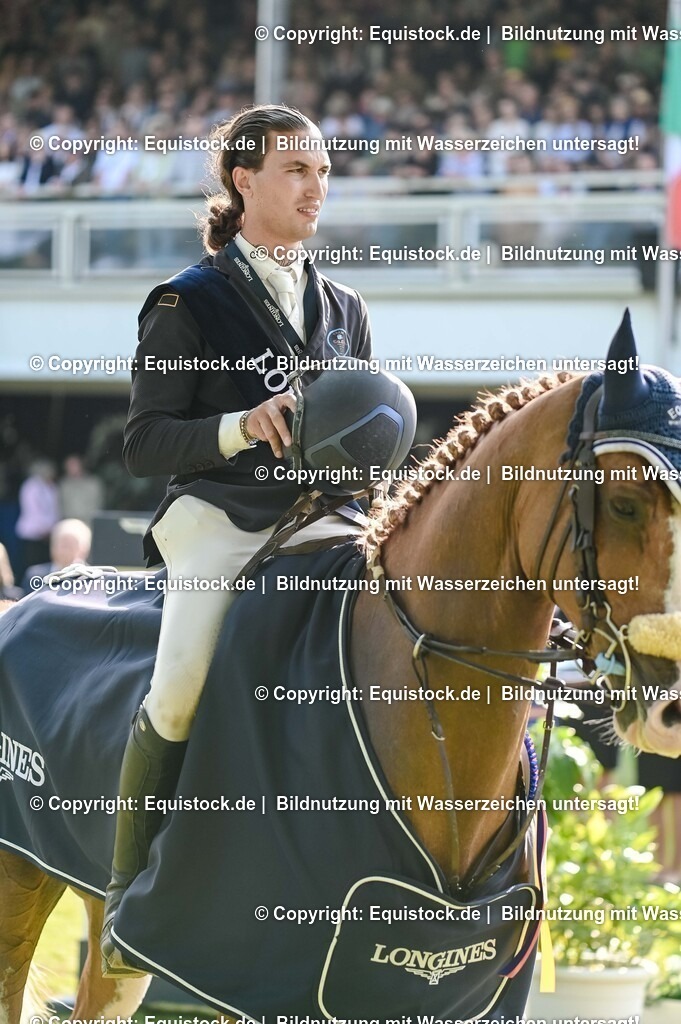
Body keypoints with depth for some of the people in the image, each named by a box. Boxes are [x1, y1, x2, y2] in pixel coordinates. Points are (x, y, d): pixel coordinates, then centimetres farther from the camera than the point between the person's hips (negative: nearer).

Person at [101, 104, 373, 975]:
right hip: (221, 521, -5)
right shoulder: (188, 304, 4)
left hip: (322, 524, 5)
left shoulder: (342, 309, 20)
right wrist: (240, 427, -17)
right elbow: (144, 442, -1)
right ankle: (129, 889, -13)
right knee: (181, 690, -29)